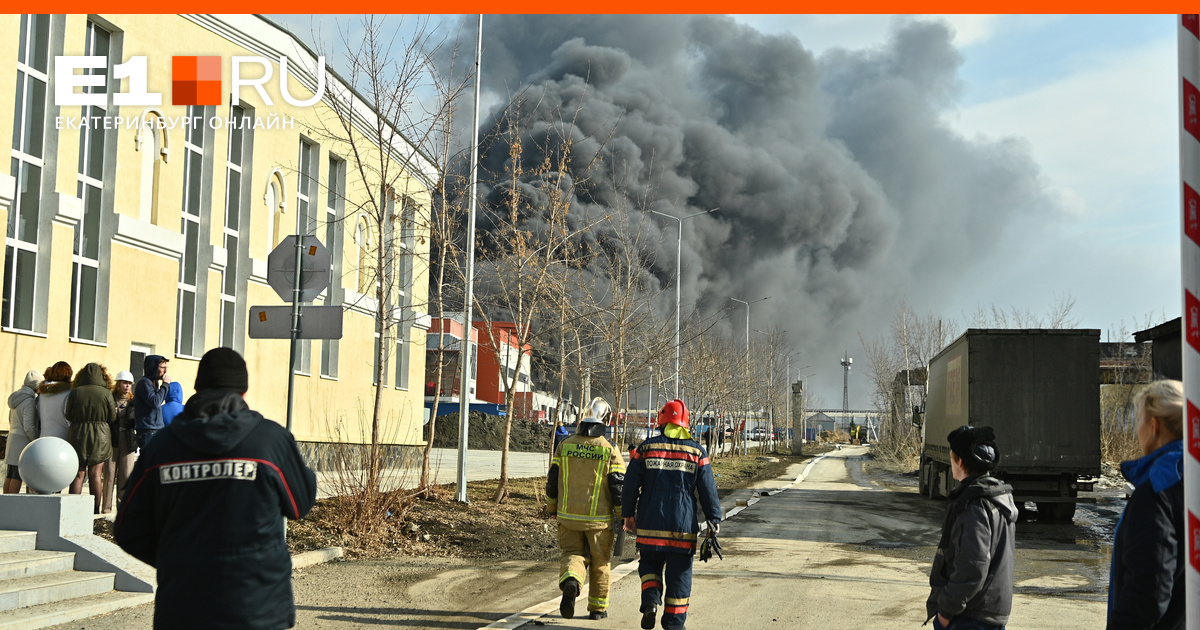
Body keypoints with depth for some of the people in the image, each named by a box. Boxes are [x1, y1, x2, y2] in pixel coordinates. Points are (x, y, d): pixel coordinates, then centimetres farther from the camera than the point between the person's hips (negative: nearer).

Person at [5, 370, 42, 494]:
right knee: (18, 476, -7)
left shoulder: (16, 397, 11)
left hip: (13, 438, 9)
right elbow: (28, 426, -20)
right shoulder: (29, 401, -16)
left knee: (10, 475, 8)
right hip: (24, 440, -9)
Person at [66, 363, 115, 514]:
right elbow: (112, 418, -1)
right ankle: (95, 509, 4)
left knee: (78, 474, 6)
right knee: (95, 474, 4)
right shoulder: (106, 393, -6)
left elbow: (68, 416, 5)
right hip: (100, 437, -1)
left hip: (78, 435, 1)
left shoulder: (75, 393, -3)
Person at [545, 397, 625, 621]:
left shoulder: (565, 445, 0)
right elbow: (618, 486, -9)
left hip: (568, 516, 2)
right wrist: (622, 516, 2)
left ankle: (570, 580, -20)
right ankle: (597, 608, 21)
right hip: (599, 518, -1)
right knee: (599, 562, 13)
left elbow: (552, 480, 6)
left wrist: (552, 509, 19)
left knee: (572, 553, 12)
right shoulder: (610, 450, -9)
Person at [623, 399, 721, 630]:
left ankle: (651, 600, -5)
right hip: (683, 525, 0)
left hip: (650, 524, 1)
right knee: (679, 576, 7)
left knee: (649, 564, 19)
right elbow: (708, 490, 1)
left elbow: (631, 485, 2)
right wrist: (714, 520, 8)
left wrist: (629, 514, 14)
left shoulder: (645, 448, 1)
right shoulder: (697, 451, 0)